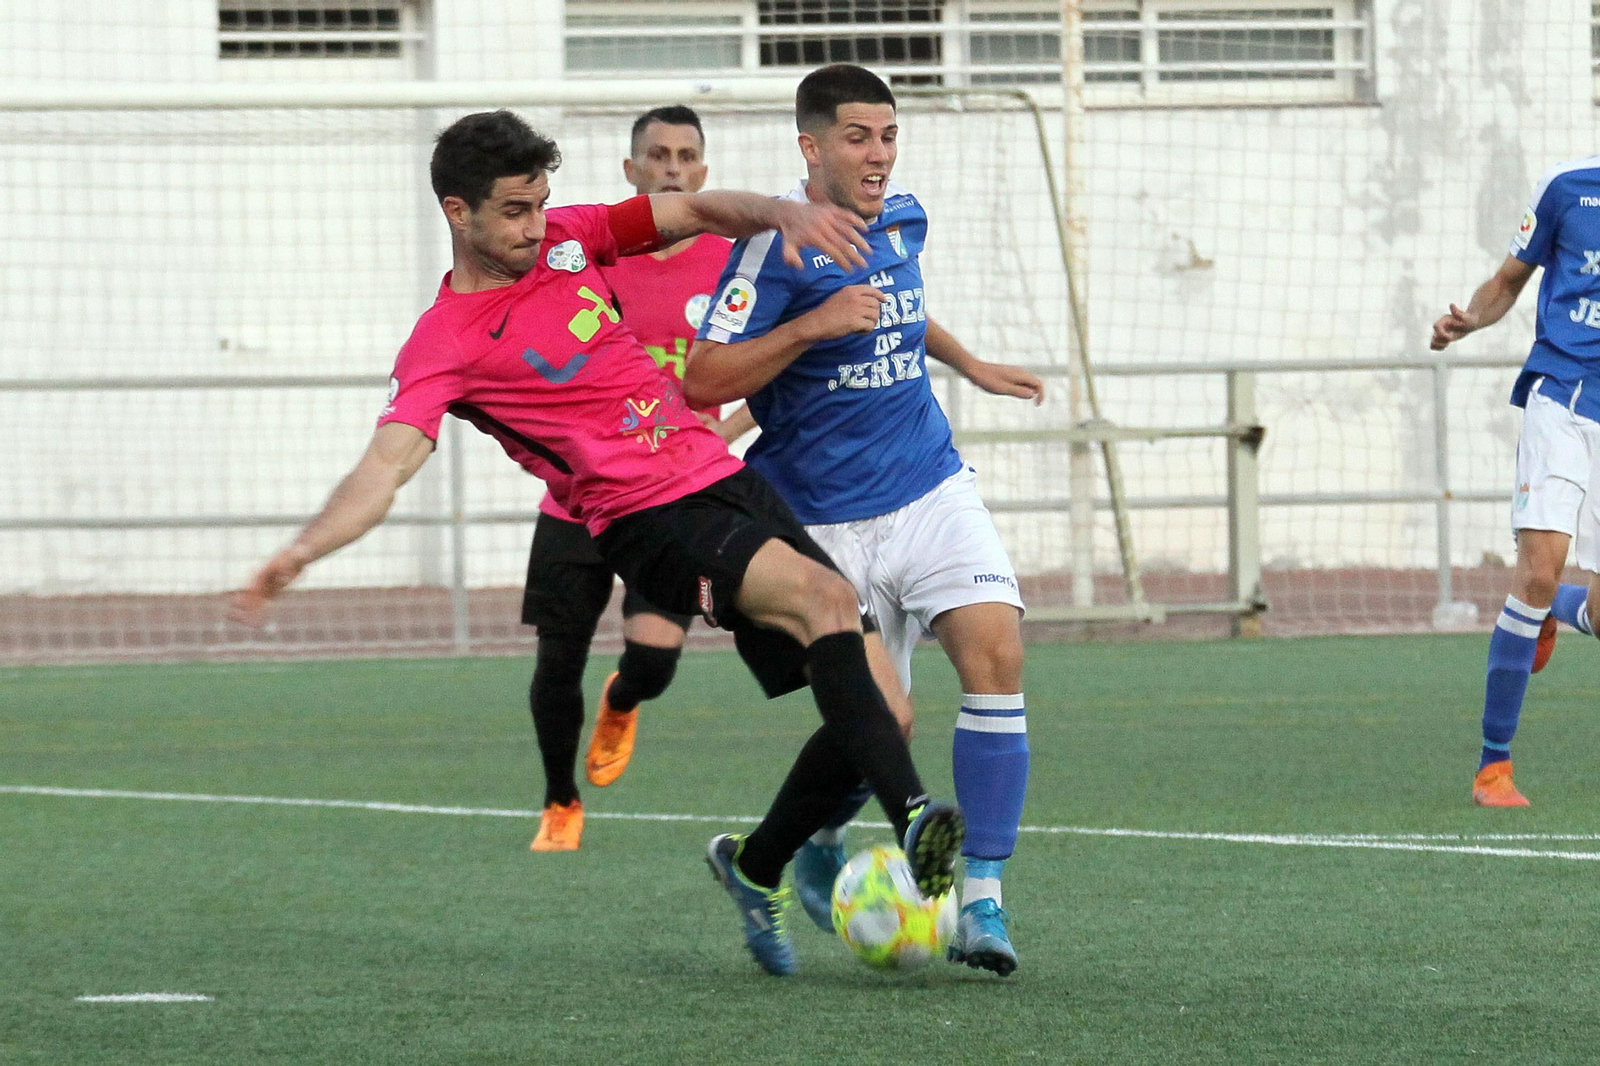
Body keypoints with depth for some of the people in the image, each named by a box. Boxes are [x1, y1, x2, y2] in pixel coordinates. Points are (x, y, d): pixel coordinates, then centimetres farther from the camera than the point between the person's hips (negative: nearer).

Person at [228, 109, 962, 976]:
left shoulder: (565, 240, 12)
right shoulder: (444, 345, -7)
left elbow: (696, 213, 15)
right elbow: (386, 464, -18)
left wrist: (781, 213, -8)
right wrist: (299, 553, -36)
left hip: (726, 478, 7)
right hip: (653, 521, -7)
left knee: (874, 716, -1)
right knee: (826, 598, -34)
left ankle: (756, 870, 20)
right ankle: (913, 815, -45)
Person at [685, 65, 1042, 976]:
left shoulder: (904, 219, 7)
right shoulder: (776, 243, -14)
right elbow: (704, 380, -18)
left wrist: (972, 366, 36)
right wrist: (813, 325, -26)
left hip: (931, 491, 5)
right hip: (829, 521, -5)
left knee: (996, 649, -18)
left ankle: (981, 901, -16)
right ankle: (817, 851, 32)